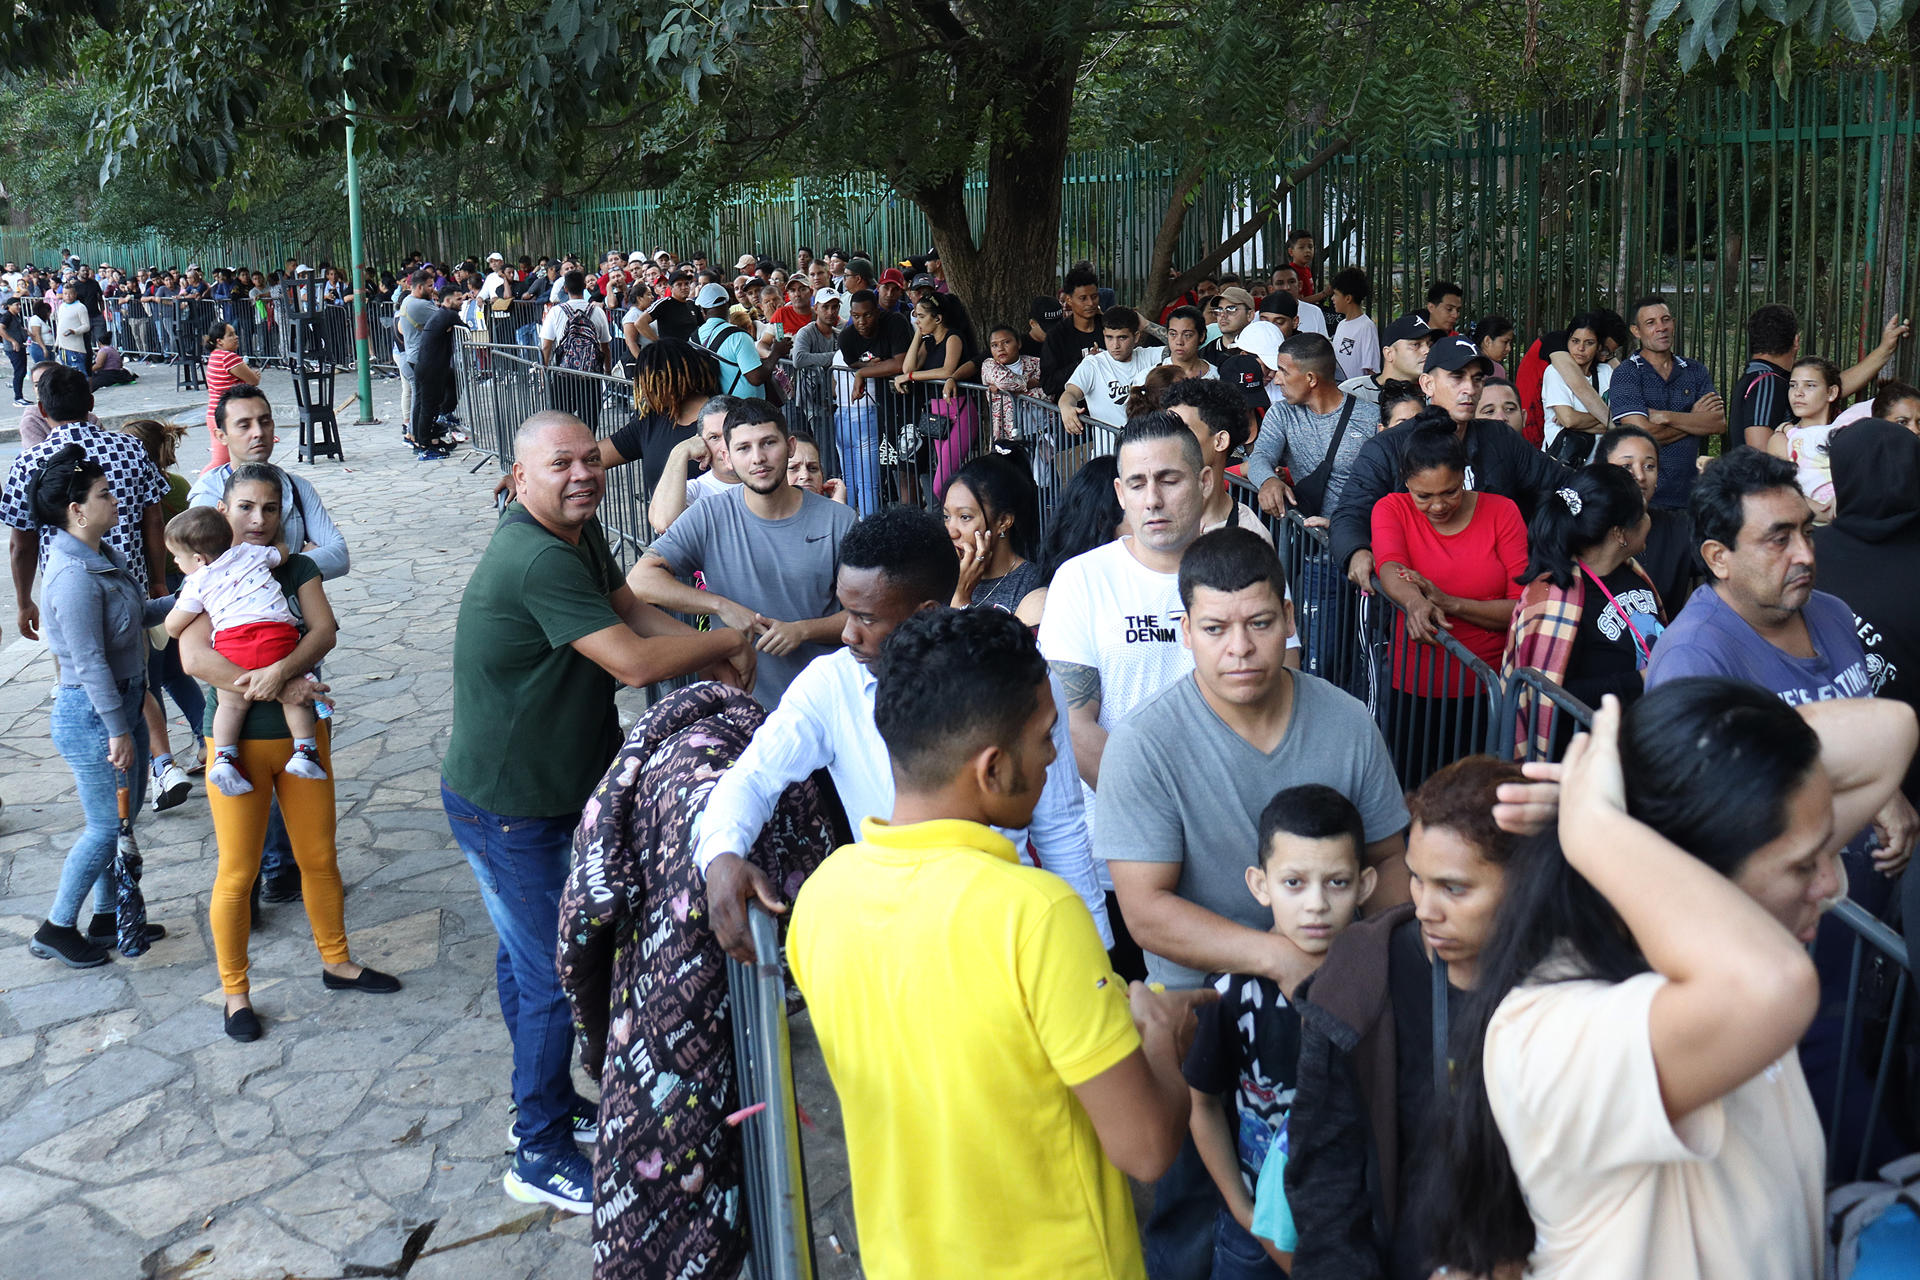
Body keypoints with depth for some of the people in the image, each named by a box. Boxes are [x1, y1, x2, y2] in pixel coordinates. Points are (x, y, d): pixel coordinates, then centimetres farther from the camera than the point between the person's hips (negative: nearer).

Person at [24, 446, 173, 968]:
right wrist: (117, 730, -20)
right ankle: (56, 929, 17)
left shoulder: (103, 554, 5)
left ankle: (108, 916, 31)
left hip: (124, 702, 9)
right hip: (91, 715, -9)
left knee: (124, 816, 17)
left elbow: (135, 613, 19)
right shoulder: (74, 577, -25)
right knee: (106, 825, 2)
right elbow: (89, 662, -24)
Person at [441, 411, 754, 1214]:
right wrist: (729, 642, -19)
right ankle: (540, 1158, 15)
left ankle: (543, 1105, 42)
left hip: (545, 791, 11)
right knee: (552, 975, -1)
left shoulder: (579, 536, 3)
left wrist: (711, 661, -11)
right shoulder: (538, 561, -29)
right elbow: (633, 662, -33)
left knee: (527, 954, 24)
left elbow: (632, 611, 6)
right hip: (508, 808, -10)